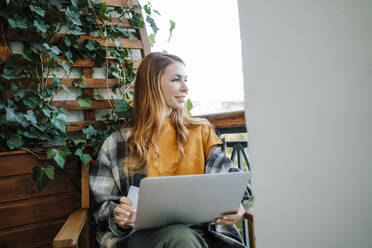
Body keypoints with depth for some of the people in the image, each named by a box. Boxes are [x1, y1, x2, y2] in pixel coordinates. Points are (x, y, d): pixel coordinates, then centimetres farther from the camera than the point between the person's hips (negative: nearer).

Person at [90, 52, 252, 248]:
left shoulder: (201, 131, 15)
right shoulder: (117, 144, 9)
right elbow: (103, 205, 10)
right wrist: (118, 218, -13)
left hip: (197, 229, 2)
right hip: (143, 231, -1)